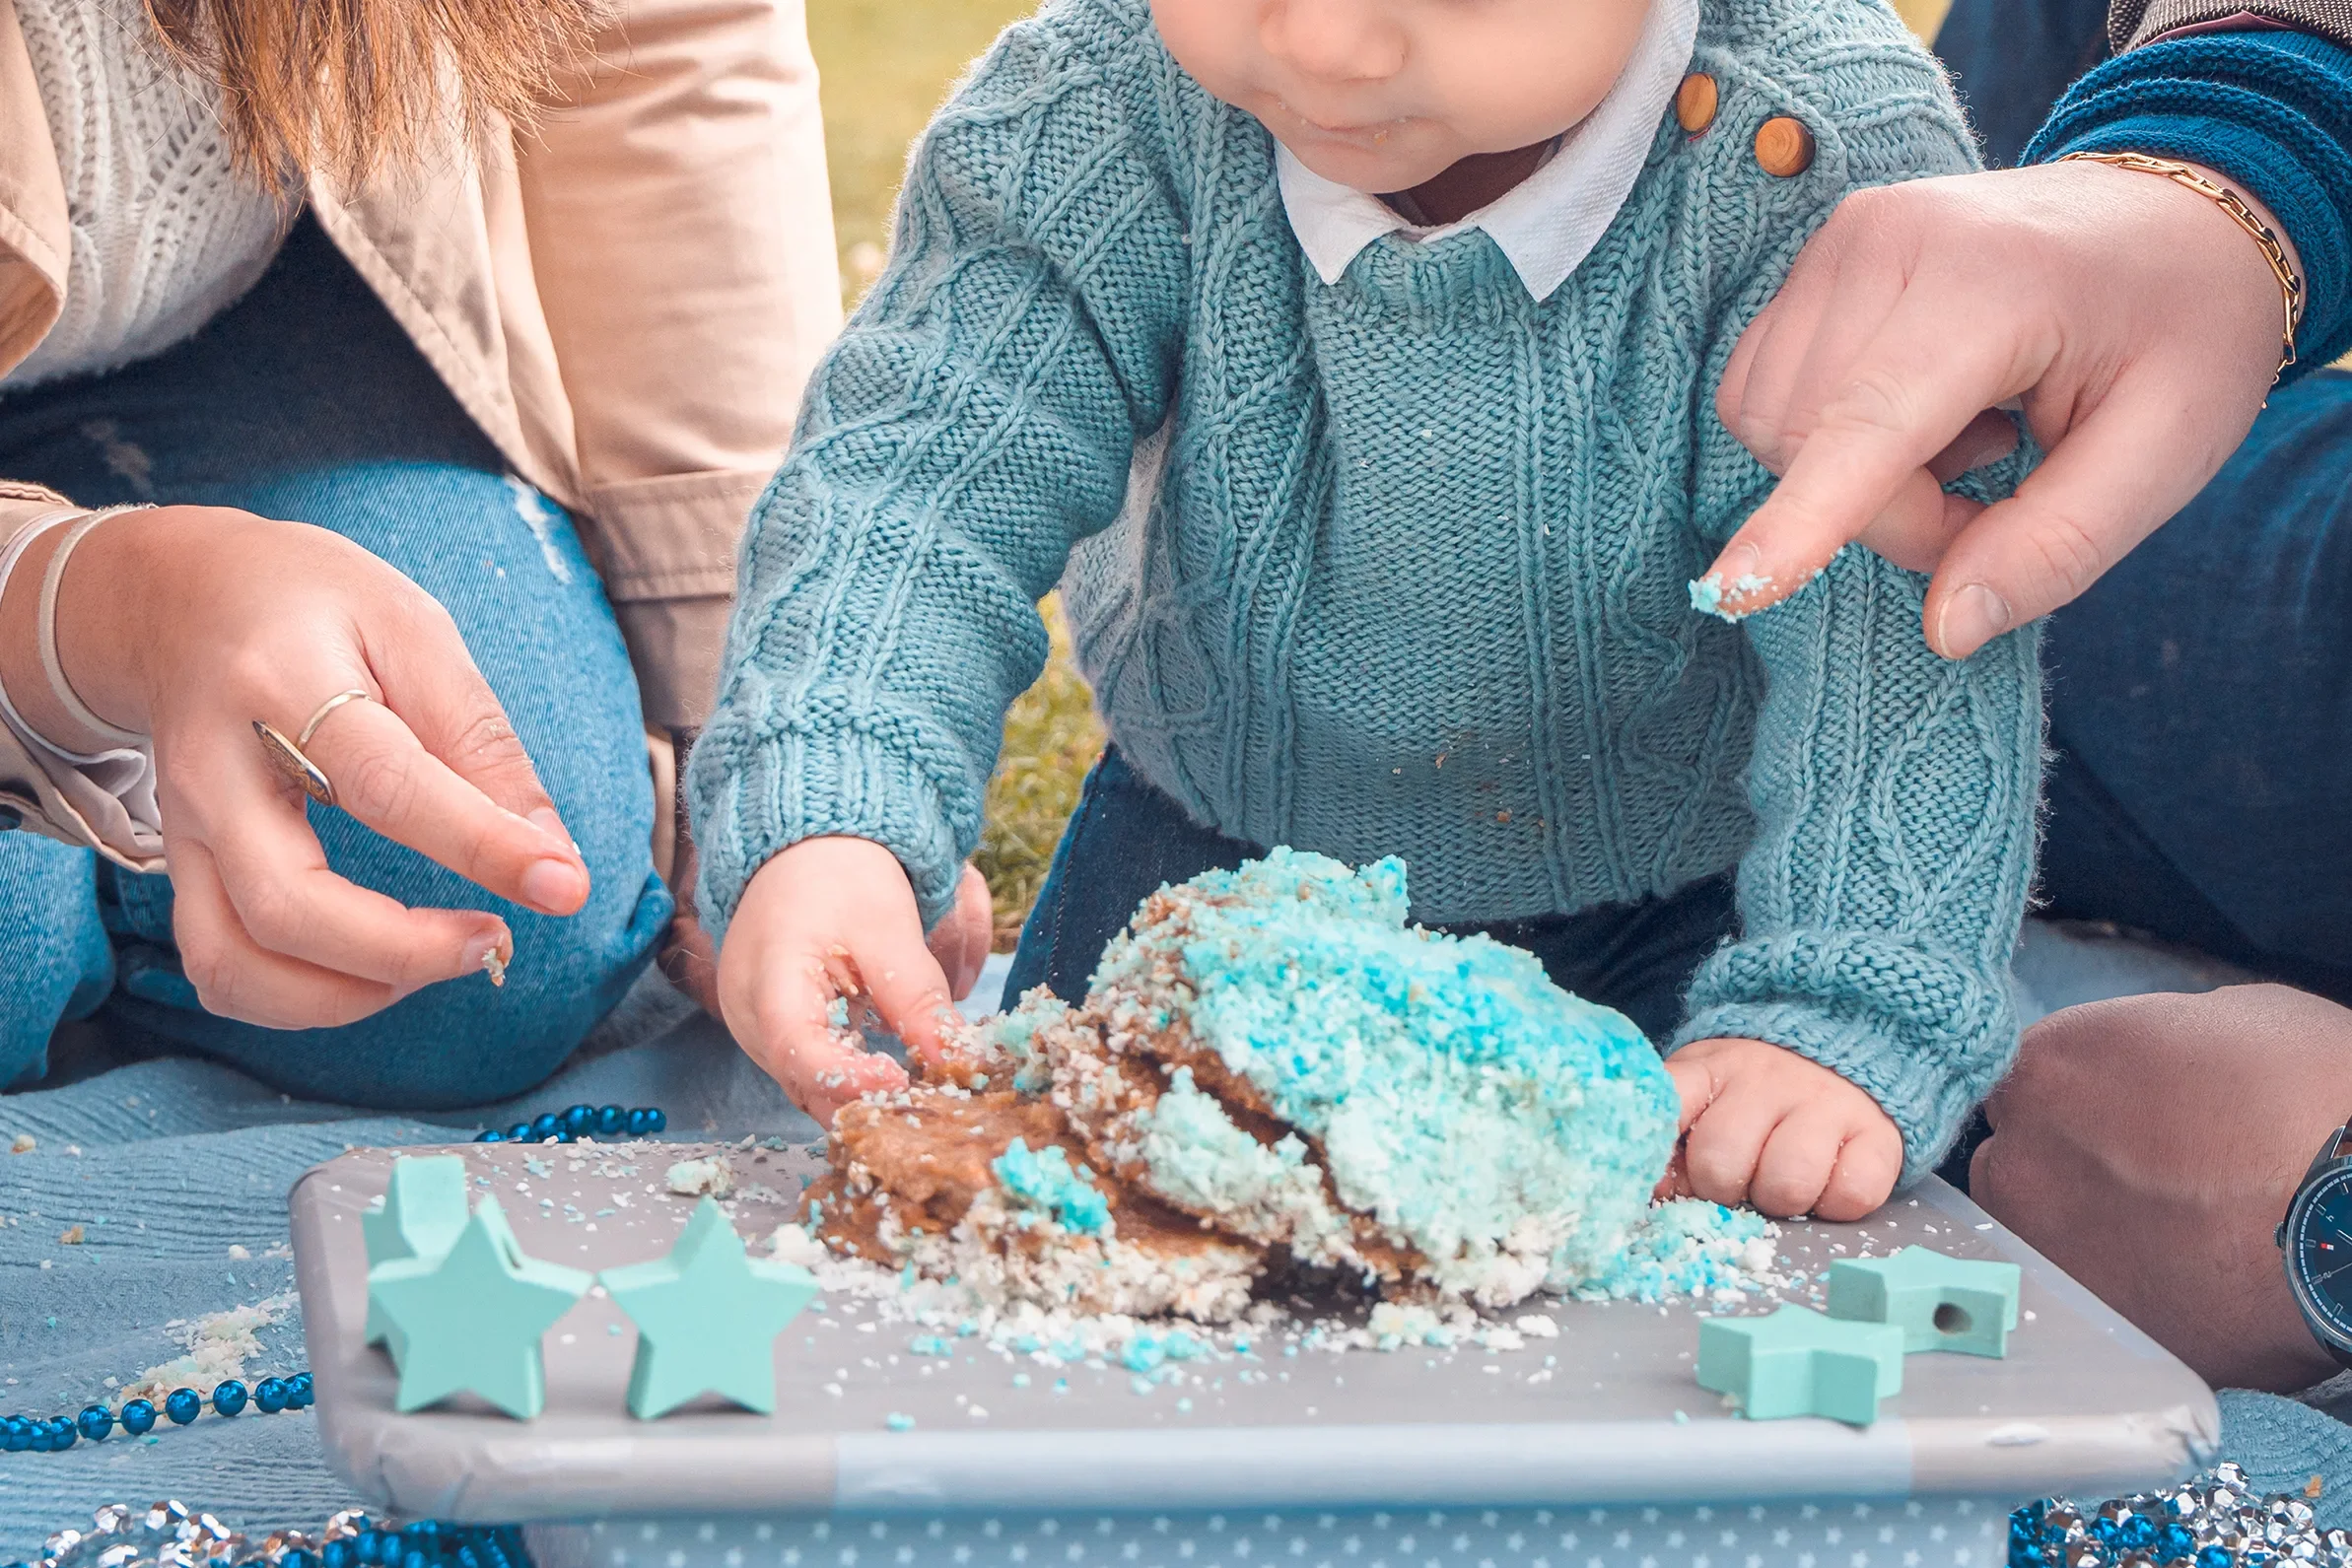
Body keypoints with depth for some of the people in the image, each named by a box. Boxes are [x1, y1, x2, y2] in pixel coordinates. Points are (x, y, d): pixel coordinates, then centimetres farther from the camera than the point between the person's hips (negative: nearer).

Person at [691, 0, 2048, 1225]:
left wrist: (1837, 1012, -49)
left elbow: (1897, 625, -35)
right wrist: (822, 816, -45)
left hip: (1683, 907, -2)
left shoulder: (1832, 159, -31)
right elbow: (932, 477, -27)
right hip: (1225, 849, 2)